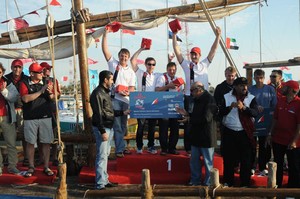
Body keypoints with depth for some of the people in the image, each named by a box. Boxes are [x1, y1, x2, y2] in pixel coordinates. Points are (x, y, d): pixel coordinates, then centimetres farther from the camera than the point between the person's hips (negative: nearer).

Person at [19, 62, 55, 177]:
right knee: (30, 142, 6)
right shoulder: (24, 84, -1)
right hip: (30, 118, -2)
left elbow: (53, 99, 9)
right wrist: (41, 91, -18)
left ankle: (46, 167, 14)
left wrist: (50, 93, -13)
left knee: (46, 142, 4)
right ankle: (31, 167, 18)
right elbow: (26, 99, -16)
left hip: (45, 117, 2)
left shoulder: (45, 82, 8)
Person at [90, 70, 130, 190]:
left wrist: (123, 113, 22)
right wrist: (102, 131, -21)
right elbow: (98, 114, -18)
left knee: (105, 154, 13)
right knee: (102, 156, -7)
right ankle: (100, 184, -3)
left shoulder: (105, 92, 16)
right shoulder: (97, 93, -14)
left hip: (109, 127, 10)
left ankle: (104, 180, 21)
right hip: (102, 128, -10)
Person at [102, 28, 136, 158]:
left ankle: (120, 147, 21)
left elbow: (132, 87, 9)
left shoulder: (131, 72, 14)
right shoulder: (113, 64, 6)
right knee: (117, 124, -5)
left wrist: (127, 92, -14)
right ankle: (120, 149, -2)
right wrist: (105, 33, -8)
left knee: (123, 125, 10)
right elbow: (105, 49, -2)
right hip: (114, 98, -4)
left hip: (126, 99, 4)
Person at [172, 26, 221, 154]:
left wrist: (218, 36, 4)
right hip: (189, 97, -2)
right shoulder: (186, 64, 9)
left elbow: (213, 50, 10)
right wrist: (174, 35, 0)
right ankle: (188, 148, 8)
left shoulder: (204, 64, 13)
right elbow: (177, 50, 5)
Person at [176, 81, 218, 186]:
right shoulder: (197, 100, 12)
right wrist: (187, 114, 4)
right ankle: (195, 181, 27)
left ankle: (208, 183, 15)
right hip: (196, 136, 9)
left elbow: (206, 118, -25)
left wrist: (190, 119, -17)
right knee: (194, 160, 15)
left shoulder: (209, 100, -16)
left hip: (206, 137, -9)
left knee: (208, 161, 4)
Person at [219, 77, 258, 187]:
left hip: (245, 133, 0)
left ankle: (245, 184, 16)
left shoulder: (251, 98, 2)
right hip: (229, 132, 0)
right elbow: (221, 112, -5)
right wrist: (230, 107, -22)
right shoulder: (226, 97, 3)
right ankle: (228, 182, 22)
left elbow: (255, 113, -12)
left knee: (246, 160, 4)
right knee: (229, 159, 7)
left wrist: (244, 107, -28)